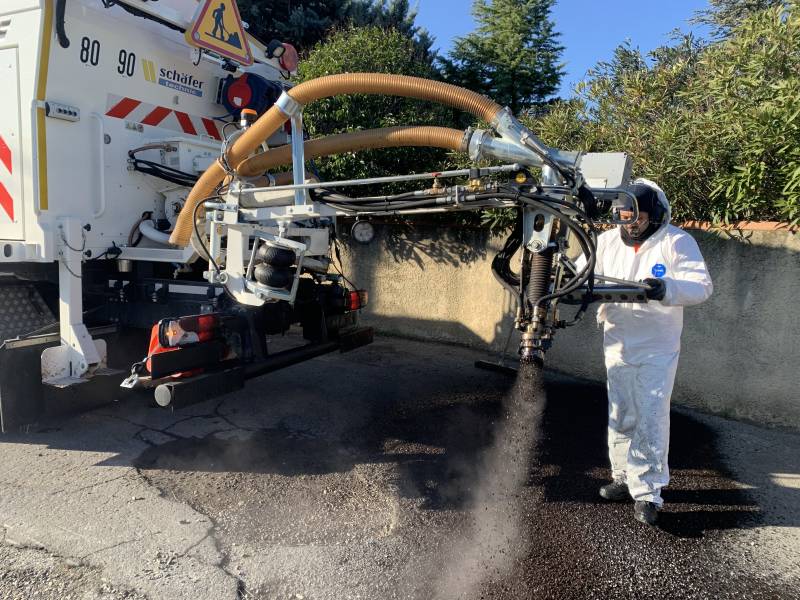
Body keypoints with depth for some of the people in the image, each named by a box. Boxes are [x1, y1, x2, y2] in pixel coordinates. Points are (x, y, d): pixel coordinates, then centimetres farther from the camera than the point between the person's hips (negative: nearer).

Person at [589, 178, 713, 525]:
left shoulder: (677, 242, -8)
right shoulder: (607, 241, 3)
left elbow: (702, 285, -16)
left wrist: (667, 288, -36)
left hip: (657, 349, -4)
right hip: (617, 344, 4)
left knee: (651, 419, -3)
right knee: (620, 417, 14)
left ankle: (647, 493, 9)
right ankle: (624, 478, 30)